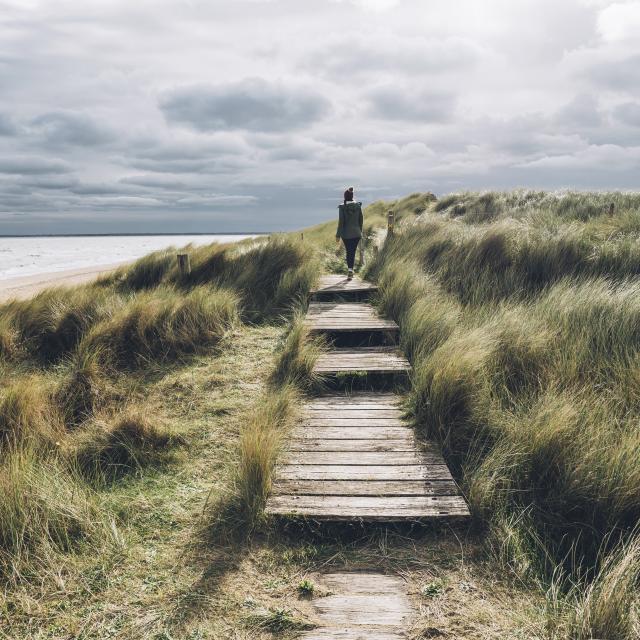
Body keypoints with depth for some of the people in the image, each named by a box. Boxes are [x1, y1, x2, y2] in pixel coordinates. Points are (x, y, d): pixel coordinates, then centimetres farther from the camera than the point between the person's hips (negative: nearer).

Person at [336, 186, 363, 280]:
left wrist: (338, 235, -6)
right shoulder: (358, 206, -2)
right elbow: (360, 220, 4)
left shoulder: (342, 207, -11)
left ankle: (350, 270, 9)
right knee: (353, 252, 7)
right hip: (356, 233, 2)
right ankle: (350, 270, -2)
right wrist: (360, 231, 17)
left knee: (348, 252, 12)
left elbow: (341, 221, -12)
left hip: (346, 233, -2)